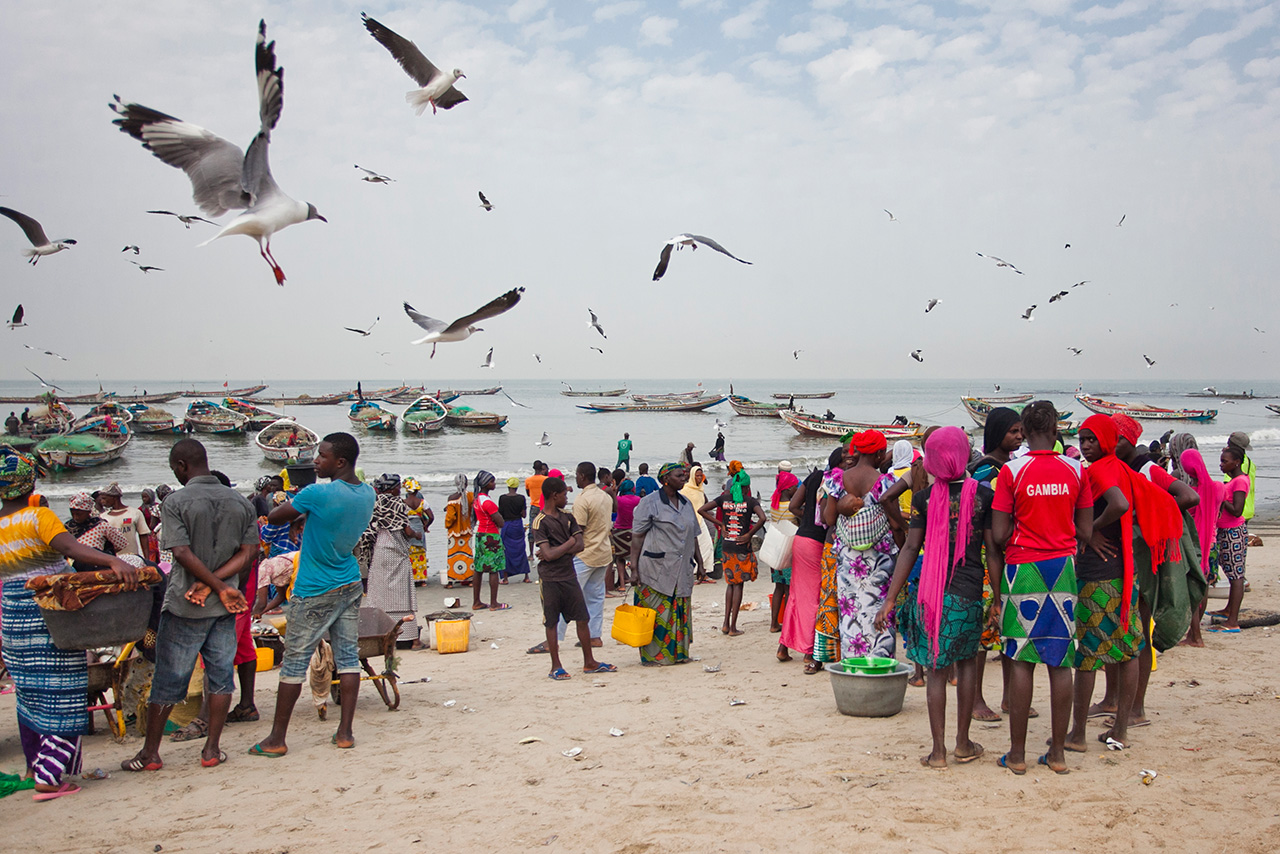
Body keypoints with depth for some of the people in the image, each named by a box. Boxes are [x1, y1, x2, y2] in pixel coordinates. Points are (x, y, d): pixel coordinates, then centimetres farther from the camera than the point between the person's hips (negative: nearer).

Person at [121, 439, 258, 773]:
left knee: (168, 680, 8)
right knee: (221, 676, 10)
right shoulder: (240, 501, 4)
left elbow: (183, 553, -19)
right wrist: (213, 583, -10)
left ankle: (150, 752, 19)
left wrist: (221, 587, -14)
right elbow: (249, 552, -2)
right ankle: (211, 749, 14)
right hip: (225, 607, 4)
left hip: (185, 606, -3)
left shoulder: (176, 502, -10)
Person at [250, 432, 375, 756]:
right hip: (350, 586, 6)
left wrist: (294, 501, 10)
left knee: (295, 662, 3)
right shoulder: (368, 494, 0)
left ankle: (277, 739, 11)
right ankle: (345, 732, 11)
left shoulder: (317, 494, -21)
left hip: (314, 592, -6)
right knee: (348, 657, 8)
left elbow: (274, 517, -8)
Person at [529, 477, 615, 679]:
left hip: (569, 575, 6)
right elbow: (549, 554, -19)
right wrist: (569, 543, -5)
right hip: (550, 579, -6)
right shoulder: (540, 522, -12)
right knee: (551, 622, 3)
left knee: (583, 618, 7)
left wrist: (556, 551, -14)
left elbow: (579, 545, -1)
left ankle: (589, 662, 18)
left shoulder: (567, 517, 8)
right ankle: (555, 666, 12)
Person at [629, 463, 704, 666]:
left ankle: (677, 653, 18)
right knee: (656, 613, -3)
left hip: (682, 570, 6)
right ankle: (653, 655, 5)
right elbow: (637, 535, -8)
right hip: (656, 568, -6)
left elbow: (693, 536, 21)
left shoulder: (686, 503, 14)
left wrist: (699, 561, 18)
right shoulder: (650, 502, -5)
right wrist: (634, 566, -13)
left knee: (679, 612, 8)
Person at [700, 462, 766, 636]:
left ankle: (726, 623, 15)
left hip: (727, 546, 4)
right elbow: (762, 518, -23)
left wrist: (720, 524, 1)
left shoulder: (724, 498, 3)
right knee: (738, 584, 5)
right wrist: (749, 535, -12)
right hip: (742, 547, -4)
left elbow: (701, 510, -4)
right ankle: (733, 627, 8)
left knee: (730, 583, 18)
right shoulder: (750, 501, -6)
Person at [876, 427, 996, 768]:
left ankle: (938, 751, 8)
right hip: (969, 593, 0)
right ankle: (963, 743, 23)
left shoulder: (923, 497, -1)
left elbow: (910, 548, -3)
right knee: (966, 662, 18)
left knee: (936, 668, 7)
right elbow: (992, 550, -3)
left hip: (931, 593, 0)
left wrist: (889, 600, -1)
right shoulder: (983, 495, -3)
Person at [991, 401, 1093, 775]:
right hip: (1063, 568, 2)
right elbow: (1086, 533, 4)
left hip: (1023, 567, -2)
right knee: (1061, 663, 7)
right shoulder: (1076, 470, 1)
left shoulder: (1012, 471, -7)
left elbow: (999, 535, -9)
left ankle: (1017, 753, 6)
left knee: (1022, 661, 2)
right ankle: (1057, 752, 14)